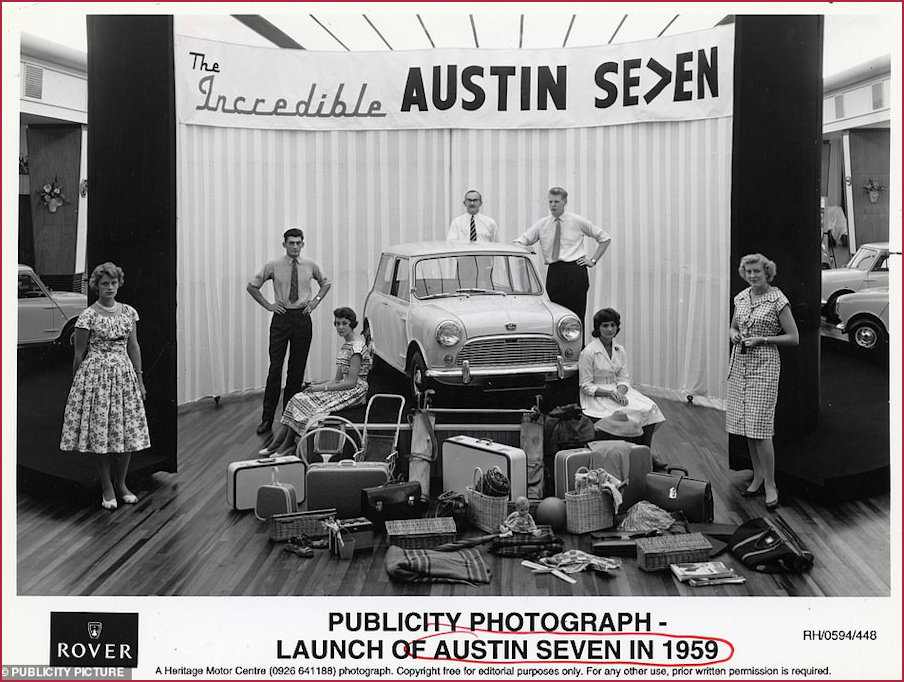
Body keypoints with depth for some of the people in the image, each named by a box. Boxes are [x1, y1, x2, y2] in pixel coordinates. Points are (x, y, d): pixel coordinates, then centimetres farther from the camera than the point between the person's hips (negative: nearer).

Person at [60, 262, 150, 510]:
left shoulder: (129, 312, 7)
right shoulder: (88, 316, -5)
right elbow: (79, 353, 0)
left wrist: (140, 379, 10)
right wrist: (76, 384, 2)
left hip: (124, 374, 4)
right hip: (96, 375, -4)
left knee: (127, 430, 4)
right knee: (99, 431, -2)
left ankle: (121, 484, 19)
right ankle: (107, 487, 11)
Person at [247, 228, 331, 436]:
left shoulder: (310, 266, 4)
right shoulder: (273, 266, -2)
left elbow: (326, 283, 22)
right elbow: (252, 286, 7)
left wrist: (316, 300, 8)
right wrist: (268, 305, 0)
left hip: (302, 318, 2)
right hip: (281, 317, -2)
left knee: (297, 370, 6)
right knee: (275, 369, -6)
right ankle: (267, 419, -1)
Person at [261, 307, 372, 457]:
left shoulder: (356, 346, -15)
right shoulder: (346, 343, 15)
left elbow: (351, 382, -19)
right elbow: (338, 378, 15)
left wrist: (323, 388, -16)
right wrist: (320, 384, -1)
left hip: (354, 392, -9)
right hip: (344, 388, 9)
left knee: (302, 401, -16)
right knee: (299, 398, -7)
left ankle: (286, 445, -4)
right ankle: (277, 444, -9)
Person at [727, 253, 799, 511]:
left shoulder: (777, 300, -8)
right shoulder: (741, 298, 10)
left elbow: (794, 338, -6)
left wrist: (763, 339, -15)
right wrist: (734, 335, 0)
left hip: (764, 365, -6)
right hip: (740, 364, 6)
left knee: (760, 427, -10)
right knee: (746, 425, 8)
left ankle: (770, 485, -1)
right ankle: (758, 477, 21)